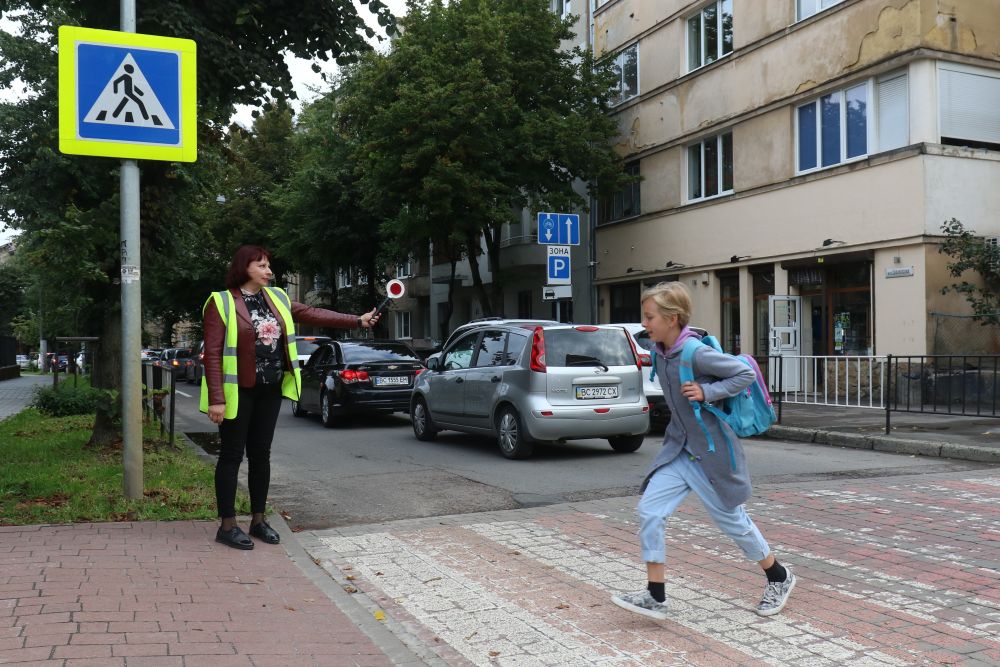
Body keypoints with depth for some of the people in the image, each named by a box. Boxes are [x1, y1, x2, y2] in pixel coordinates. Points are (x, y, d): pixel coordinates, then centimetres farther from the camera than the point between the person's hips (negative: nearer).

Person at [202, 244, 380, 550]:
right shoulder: (222, 302, -10)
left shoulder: (276, 298, 9)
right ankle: (227, 525, 11)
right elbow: (212, 353, -13)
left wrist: (358, 321, 5)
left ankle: (258, 520, 23)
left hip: (270, 390, 6)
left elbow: (312, 314, 10)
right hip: (239, 392, -6)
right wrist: (216, 399, -19)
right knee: (232, 456, 2)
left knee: (261, 454, 13)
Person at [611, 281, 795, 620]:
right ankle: (655, 597, 4)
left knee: (731, 519, 9)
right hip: (679, 449, 7)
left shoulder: (696, 353, -23)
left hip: (712, 451, -7)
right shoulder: (659, 353, 0)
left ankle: (779, 578, 35)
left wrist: (707, 392, -24)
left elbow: (746, 374, -19)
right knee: (649, 511, -5)